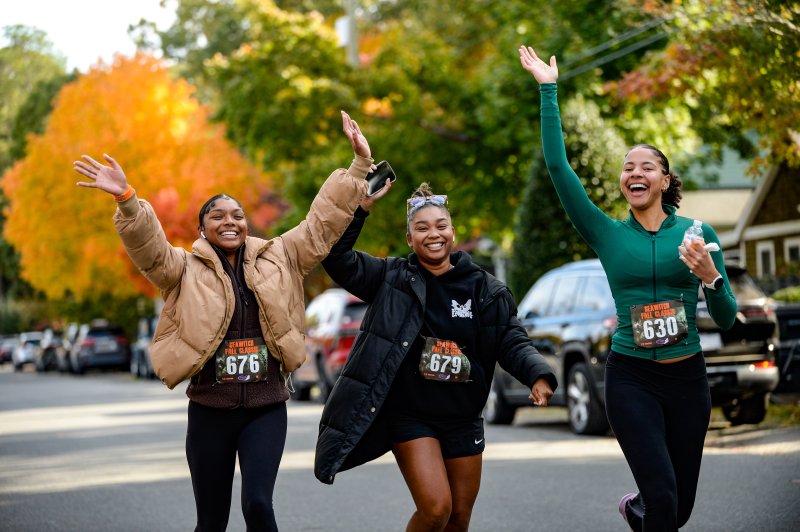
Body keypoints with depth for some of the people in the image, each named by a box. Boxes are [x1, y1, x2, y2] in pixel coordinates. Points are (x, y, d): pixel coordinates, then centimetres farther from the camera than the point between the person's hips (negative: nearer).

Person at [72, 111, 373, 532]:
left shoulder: (278, 259, 8)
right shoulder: (186, 270, 0)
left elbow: (323, 221, 8)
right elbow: (149, 246, -16)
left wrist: (360, 164, 4)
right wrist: (126, 200, -35)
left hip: (266, 407, 1)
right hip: (210, 410, -1)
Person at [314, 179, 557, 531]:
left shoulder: (485, 289, 2)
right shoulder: (392, 279, -2)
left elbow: (512, 342, -2)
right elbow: (337, 258, -9)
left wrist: (539, 376, -22)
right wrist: (363, 204, -17)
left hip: (463, 419, 3)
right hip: (410, 416, -3)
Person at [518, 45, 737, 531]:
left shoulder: (698, 234, 1)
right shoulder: (608, 234, 0)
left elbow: (728, 320, 1)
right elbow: (558, 166, -8)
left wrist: (711, 278, -18)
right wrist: (549, 90, -9)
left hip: (687, 378, 2)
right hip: (631, 378, -2)